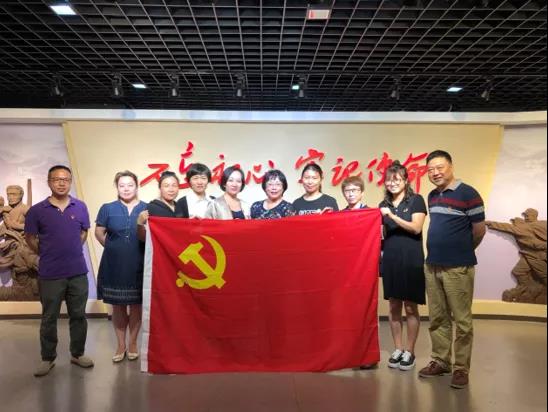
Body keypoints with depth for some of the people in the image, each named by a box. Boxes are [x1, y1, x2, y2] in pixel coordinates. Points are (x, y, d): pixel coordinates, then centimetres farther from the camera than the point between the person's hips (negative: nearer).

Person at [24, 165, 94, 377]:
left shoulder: (80, 207, 0)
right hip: (50, 274, -2)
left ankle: (77, 354, 28)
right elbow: (30, 238, 4)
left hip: (78, 272, 2)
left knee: (78, 316, 12)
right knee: (49, 318, 11)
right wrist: (47, 254, 7)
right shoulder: (37, 210, -6)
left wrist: (72, 251, 10)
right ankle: (48, 358, 26)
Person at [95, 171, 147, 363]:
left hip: (138, 265, -1)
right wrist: (113, 248, 5)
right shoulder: (107, 208, 2)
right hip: (114, 265, 1)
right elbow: (99, 232, 9)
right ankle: (121, 345, 24)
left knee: (136, 305, 9)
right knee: (117, 305, 10)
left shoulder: (146, 209, -1)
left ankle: (132, 343, 26)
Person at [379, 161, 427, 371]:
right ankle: (397, 349, 20)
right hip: (390, 260, 4)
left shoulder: (416, 200, -2)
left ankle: (409, 351, 14)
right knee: (394, 306, 9)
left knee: (411, 307, 3)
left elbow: (416, 228, -13)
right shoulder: (384, 204, 12)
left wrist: (392, 216, -19)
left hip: (411, 260, -4)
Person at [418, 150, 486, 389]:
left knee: (462, 321, 3)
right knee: (437, 319, 13)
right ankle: (440, 361, 26)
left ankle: (461, 368, 14)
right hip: (432, 266, 7)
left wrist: (463, 252, 7)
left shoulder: (467, 194, -11)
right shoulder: (432, 196, 10)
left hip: (458, 268, -7)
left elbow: (479, 230, -6)